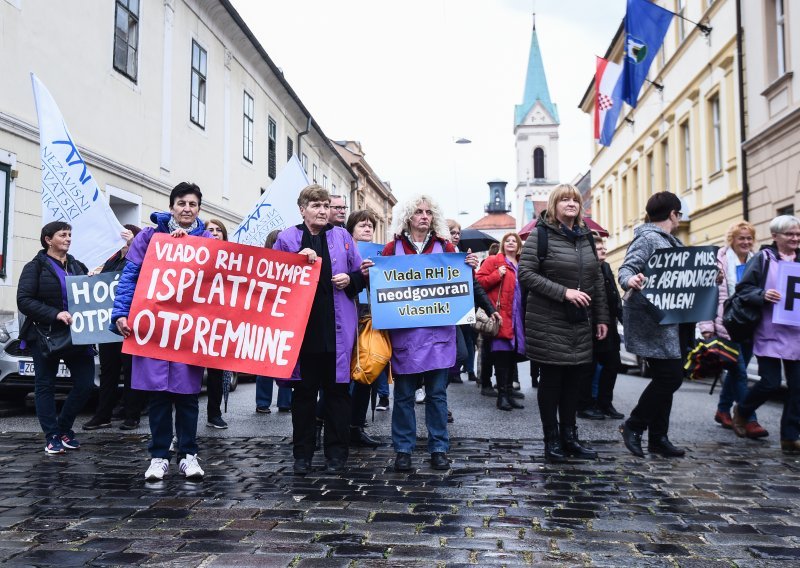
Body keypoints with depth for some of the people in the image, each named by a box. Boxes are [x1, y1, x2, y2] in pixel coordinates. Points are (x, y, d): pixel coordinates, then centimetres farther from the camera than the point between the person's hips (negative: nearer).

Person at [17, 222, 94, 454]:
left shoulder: (77, 266, 15)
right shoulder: (35, 267, 0)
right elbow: (24, 301, -9)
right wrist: (55, 314, -21)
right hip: (45, 336, -4)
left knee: (85, 384, -2)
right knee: (45, 385, 4)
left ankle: (64, 428, 18)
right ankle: (52, 437, 14)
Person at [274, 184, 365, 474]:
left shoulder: (341, 236, 10)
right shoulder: (287, 238, 5)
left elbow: (361, 274, 14)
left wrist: (349, 280, -7)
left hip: (337, 327, 1)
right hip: (301, 325, -1)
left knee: (337, 390, 6)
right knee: (304, 391, 7)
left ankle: (336, 453, 17)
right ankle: (303, 453, 19)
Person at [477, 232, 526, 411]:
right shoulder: (493, 261, 2)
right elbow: (479, 281, -7)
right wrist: (497, 275, -15)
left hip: (518, 317, 6)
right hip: (501, 316, -6)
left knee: (513, 354, 9)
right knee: (502, 353, -8)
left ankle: (508, 392, 17)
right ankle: (502, 394, -2)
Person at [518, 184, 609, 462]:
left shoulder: (586, 237, 12)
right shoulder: (541, 235, -6)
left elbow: (597, 280, 15)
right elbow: (526, 273, -14)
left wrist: (601, 317, 11)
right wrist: (563, 292, -20)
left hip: (580, 324, 5)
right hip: (549, 323, -5)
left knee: (574, 379, 10)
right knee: (551, 379, 3)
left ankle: (569, 436, 23)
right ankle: (551, 440, 14)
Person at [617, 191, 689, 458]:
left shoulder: (672, 241, 19)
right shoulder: (647, 238, -10)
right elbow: (625, 268, -21)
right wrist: (630, 280, -42)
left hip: (671, 322, 10)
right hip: (652, 319, -10)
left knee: (667, 378, 11)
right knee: (670, 376, -11)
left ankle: (658, 438, 18)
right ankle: (633, 426, 4)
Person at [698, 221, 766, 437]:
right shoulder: (720, 261, -5)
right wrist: (707, 327, -12)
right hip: (727, 326, -5)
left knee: (736, 370, 13)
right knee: (740, 372, -7)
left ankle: (723, 410, 28)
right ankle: (750, 420, -3)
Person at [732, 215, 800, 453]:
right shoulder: (763, 259, -1)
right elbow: (743, 288, -3)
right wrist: (763, 295, -20)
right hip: (770, 333, -4)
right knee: (770, 383, -5)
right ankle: (742, 411, 24)